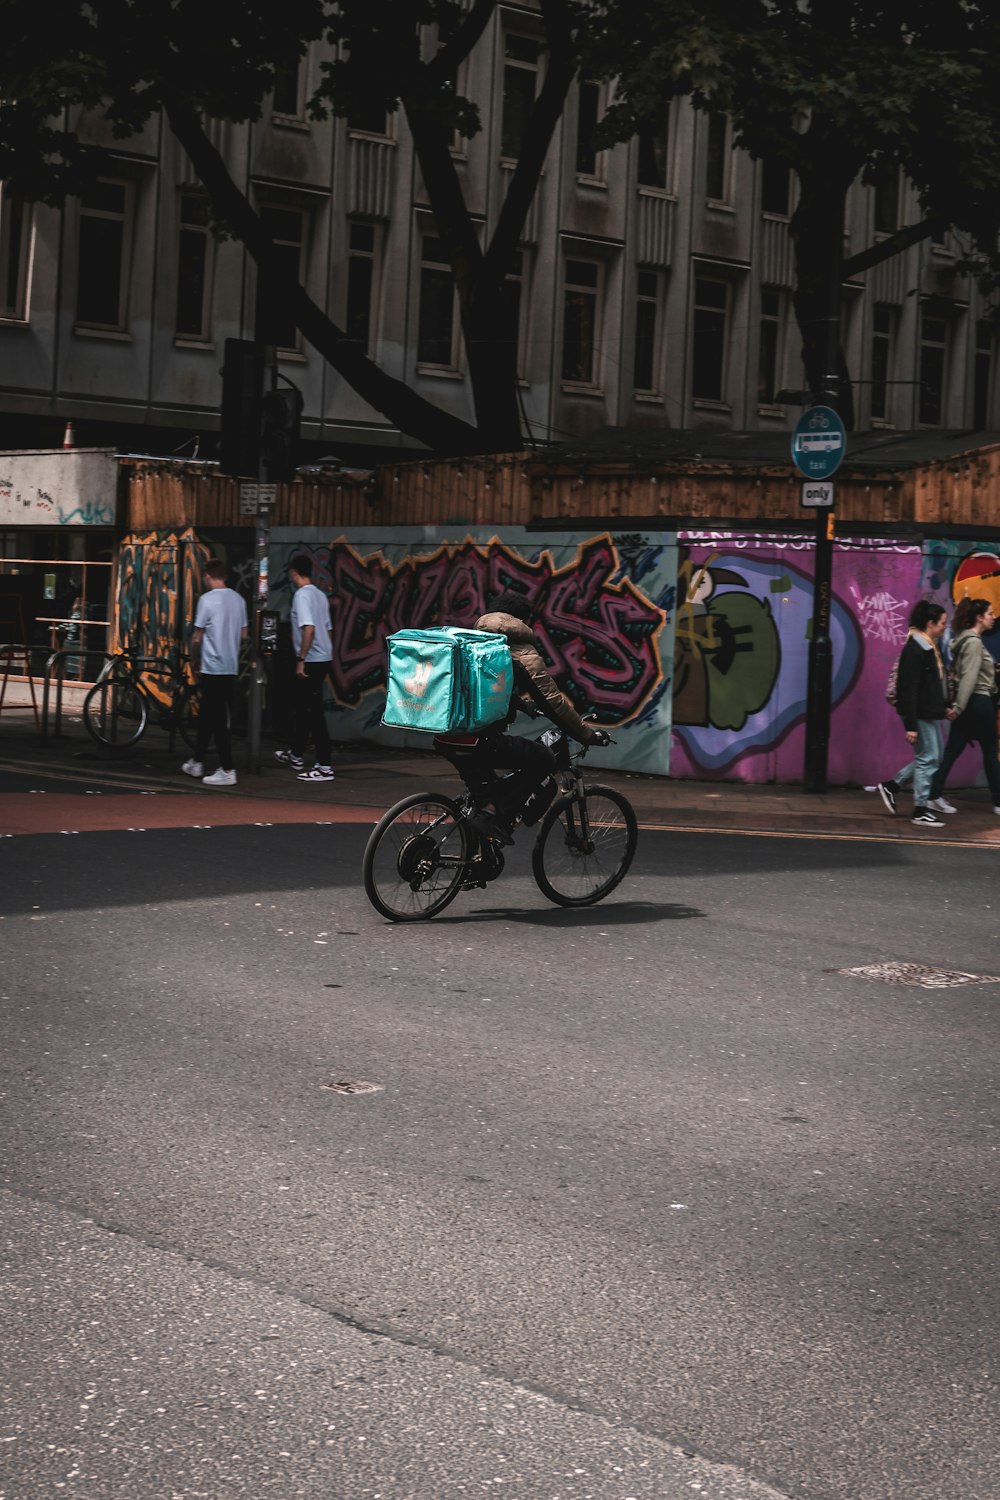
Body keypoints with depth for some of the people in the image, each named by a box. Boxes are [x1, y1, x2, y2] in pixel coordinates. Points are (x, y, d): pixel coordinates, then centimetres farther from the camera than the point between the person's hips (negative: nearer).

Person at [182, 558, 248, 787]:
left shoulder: (207, 599, -12)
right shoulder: (238, 599, 7)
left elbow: (197, 638, -10)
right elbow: (243, 635, 13)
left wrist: (195, 662, 4)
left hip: (212, 668, -7)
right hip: (231, 668, 7)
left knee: (217, 720, -4)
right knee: (206, 716, 18)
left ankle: (227, 771, -6)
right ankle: (197, 762, 26)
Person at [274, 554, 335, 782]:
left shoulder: (302, 595, -15)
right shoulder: (320, 595, 12)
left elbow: (309, 628, -25)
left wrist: (301, 659, -21)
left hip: (311, 660, -10)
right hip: (324, 658, 10)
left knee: (314, 713, -8)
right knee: (300, 705, 22)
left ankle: (324, 767, -9)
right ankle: (296, 755, 35)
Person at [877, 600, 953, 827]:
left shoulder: (930, 647, 12)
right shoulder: (914, 650, -18)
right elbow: (908, 690, -20)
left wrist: (945, 706, 11)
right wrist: (910, 725, -22)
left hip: (931, 714, 10)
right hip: (920, 714, -10)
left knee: (931, 757, 15)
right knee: (928, 758, -3)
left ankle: (892, 787, 24)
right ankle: (921, 811, 5)